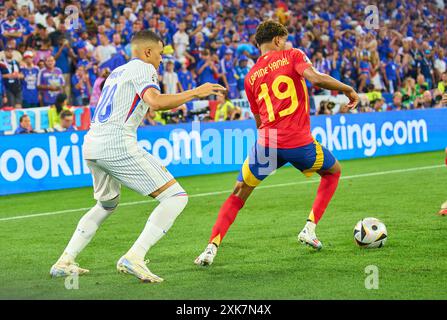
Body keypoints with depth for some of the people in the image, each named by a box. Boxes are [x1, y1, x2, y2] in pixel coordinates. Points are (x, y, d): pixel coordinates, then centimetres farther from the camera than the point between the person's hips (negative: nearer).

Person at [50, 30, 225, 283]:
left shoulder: (117, 72, 27)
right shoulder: (143, 68, 1)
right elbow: (156, 102, -18)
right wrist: (195, 93, -9)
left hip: (91, 145, 9)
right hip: (118, 144, -9)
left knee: (107, 205, 32)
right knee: (176, 197, -9)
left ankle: (64, 262, 24)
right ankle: (134, 257, -21)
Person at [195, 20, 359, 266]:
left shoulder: (250, 77, 16)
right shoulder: (292, 56, 4)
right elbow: (316, 78, -14)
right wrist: (348, 89, -2)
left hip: (266, 142, 3)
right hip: (300, 142, -2)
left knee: (238, 196, 13)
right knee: (333, 171, 26)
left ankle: (211, 248, -5)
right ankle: (310, 228, 16)